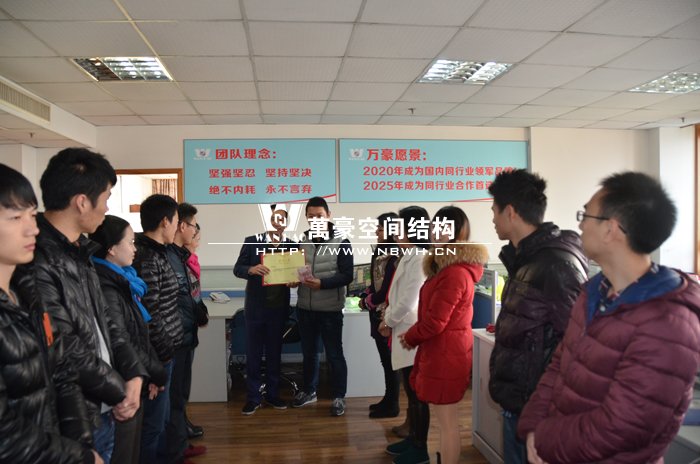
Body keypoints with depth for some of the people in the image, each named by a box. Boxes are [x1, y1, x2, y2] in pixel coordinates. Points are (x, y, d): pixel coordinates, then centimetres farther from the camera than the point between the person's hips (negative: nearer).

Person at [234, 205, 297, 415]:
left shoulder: (292, 246, 1)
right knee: (253, 354, 6)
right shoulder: (251, 241, -3)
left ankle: (272, 394, 26)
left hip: (279, 307, 1)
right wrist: (251, 269, -25)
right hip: (255, 306, -1)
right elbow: (237, 269, -4)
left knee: (274, 353, 13)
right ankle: (253, 397, 17)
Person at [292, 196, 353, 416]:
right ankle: (309, 391, 36)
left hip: (330, 309, -4)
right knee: (309, 352, 18)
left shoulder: (341, 242, -6)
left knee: (334, 354, 6)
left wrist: (322, 283, -23)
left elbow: (347, 275, -12)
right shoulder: (302, 242, 7)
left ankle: (338, 397, 21)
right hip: (305, 308, 5)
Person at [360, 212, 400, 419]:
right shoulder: (380, 253, 11)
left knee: (390, 362, 4)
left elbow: (385, 291, -19)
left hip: (387, 316, -9)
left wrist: (366, 302, -5)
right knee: (385, 360, 18)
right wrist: (365, 296, 2)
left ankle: (392, 406, 17)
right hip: (378, 314, 9)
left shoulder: (394, 259, -19)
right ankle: (388, 400, 30)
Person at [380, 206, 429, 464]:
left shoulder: (419, 258, -18)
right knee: (411, 393, 20)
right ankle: (413, 439, 34)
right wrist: (388, 319, 5)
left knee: (417, 395, 3)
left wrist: (388, 321, -6)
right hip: (405, 334, 10)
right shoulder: (409, 256, 13)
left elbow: (407, 302, -21)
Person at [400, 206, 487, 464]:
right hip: (445, 350, 10)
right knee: (447, 420, 20)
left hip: (445, 354, -10)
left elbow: (435, 322, -22)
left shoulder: (454, 273, -23)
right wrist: (413, 335, 7)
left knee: (447, 422, 2)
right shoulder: (452, 267, 13)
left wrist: (409, 338, -5)